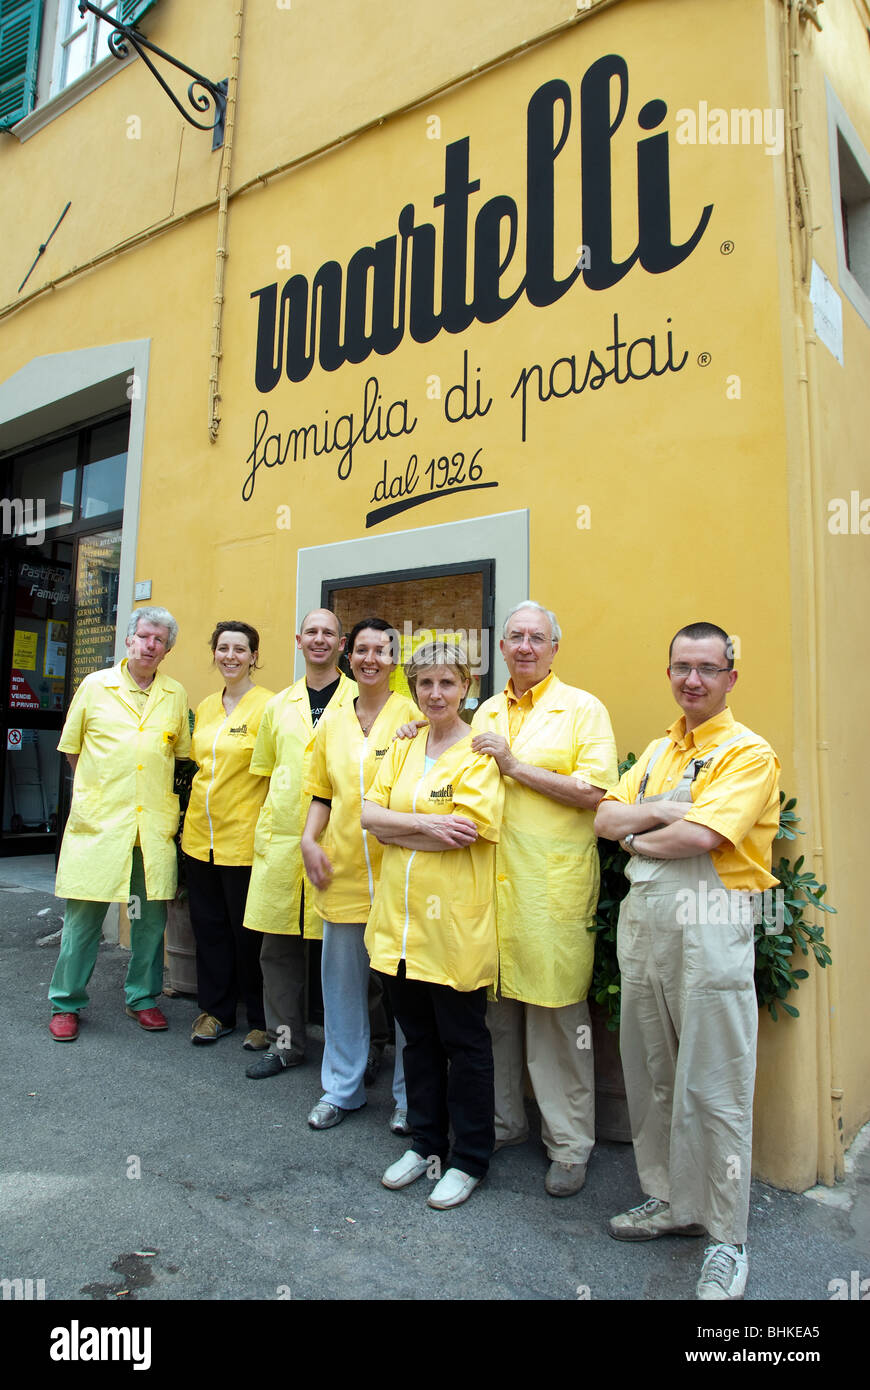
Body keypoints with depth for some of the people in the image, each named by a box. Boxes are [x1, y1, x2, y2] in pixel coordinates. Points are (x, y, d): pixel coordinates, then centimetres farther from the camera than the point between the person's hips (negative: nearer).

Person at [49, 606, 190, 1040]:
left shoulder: (175, 695, 9)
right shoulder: (94, 686, 4)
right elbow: (71, 749, 12)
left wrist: (157, 792, 9)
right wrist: (99, 789, 7)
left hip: (154, 824, 2)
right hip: (98, 820, -2)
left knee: (151, 915, 8)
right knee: (83, 914, 4)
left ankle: (142, 997, 25)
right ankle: (66, 1003, 21)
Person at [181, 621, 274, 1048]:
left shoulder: (267, 705, -10)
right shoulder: (205, 707, 11)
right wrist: (193, 817, 17)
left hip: (244, 836, -6)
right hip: (200, 834, 6)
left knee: (247, 930, 4)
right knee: (208, 925, 14)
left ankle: (261, 1020, 20)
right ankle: (215, 1010, 30)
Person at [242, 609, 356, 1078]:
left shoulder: (359, 700, 0)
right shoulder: (278, 705, 14)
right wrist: (263, 828, 12)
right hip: (281, 840, 4)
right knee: (278, 945, 9)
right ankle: (284, 1040, 25)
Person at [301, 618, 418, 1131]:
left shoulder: (412, 715, -3)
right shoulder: (332, 721, 11)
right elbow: (322, 794, 15)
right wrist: (309, 840, 2)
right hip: (342, 869, 4)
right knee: (342, 978, 14)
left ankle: (410, 1096, 23)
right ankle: (342, 1087, 31)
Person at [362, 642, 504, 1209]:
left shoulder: (480, 753, -9)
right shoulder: (403, 749, 10)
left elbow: (463, 833, -20)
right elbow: (369, 814, 0)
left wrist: (393, 828, -10)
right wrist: (427, 825, -16)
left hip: (455, 921, -6)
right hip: (401, 915, 6)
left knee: (463, 1041, 9)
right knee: (417, 1036, 18)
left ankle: (469, 1159, 27)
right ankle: (426, 1143, 36)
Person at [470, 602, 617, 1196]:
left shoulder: (583, 709, -2)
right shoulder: (486, 714, 15)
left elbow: (595, 791, -13)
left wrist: (515, 766, -14)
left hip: (554, 887, -5)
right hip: (491, 880, 5)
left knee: (559, 1015, 3)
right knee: (494, 1006, 14)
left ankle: (570, 1145, 20)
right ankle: (504, 1119, 34)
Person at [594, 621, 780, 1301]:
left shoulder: (749, 753, -8)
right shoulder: (657, 752, 14)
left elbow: (699, 836, -20)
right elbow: (605, 817, 6)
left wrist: (637, 835, -4)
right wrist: (662, 812, -10)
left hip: (709, 926, -7)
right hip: (643, 918, 7)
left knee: (712, 1088, 2)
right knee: (651, 1074, 17)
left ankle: (727, 1238, 21)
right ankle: (672, 1200, 35)